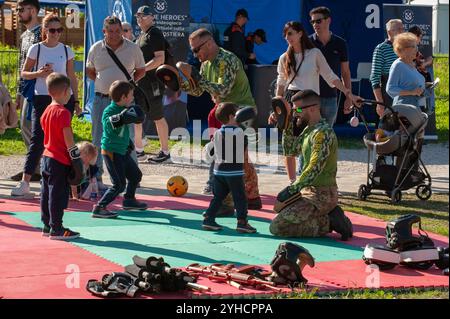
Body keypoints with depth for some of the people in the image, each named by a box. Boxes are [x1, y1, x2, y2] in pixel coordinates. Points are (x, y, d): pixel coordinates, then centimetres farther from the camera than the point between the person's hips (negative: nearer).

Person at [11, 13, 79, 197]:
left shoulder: (66, 50, 6)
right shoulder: (36, 49, 1)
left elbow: (72, 77, 12)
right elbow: (23, 73, 5)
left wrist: (76, 101, 8)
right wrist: (39, 74, -14)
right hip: (41, 99, -2)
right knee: (37, 140, -9)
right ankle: (25, 183, -11)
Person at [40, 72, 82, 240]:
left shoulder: (47, 110, 11)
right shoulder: (63, 112, -16)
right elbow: (67, 137, -19)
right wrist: (76, 157, -14)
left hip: (47, 156, 9)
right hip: (60, 160, -9)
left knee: (46, 193, 13)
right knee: (58, 195, -4)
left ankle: (47, 226, 20)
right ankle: (56, 229, -2)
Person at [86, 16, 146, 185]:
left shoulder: (133, 48, 0)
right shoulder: (96, 49, 3)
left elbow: (141, 70, 13)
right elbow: (89, 71, 17)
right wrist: (103, 83, 4)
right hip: (101, 99, 1)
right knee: (98, 141, 5)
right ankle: (96, 177, 14)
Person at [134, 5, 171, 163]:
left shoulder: (155, 34, -10)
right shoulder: (141, 35, 18)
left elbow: (160, 58, -20)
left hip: (152, 82, -9)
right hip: (139, 82, 9)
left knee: (158, 118, -2)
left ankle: (165, 152, 8)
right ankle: (139, 151, 16)